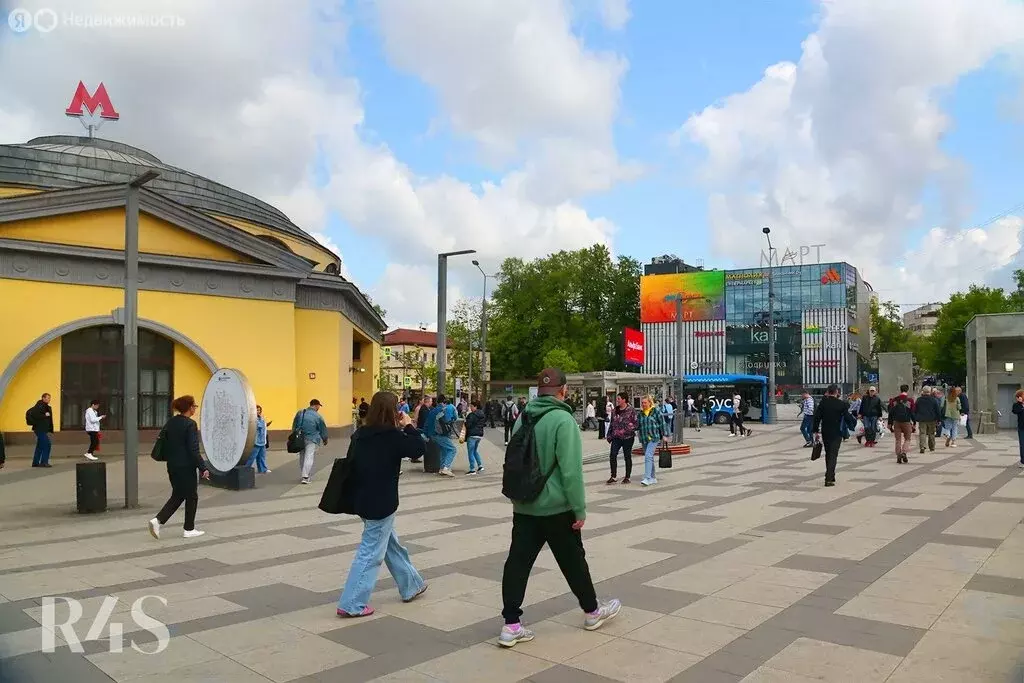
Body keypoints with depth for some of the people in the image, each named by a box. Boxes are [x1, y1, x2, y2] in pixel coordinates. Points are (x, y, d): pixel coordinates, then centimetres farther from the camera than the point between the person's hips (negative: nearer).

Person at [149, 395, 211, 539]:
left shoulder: (171, 422, 7)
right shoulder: (190, 424, -16)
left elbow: (162, 440, 10)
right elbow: (193, 450, -19)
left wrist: (168, 459, 18)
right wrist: (203, 468, -16)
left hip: (172, 466, 7)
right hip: (186, 467, -7)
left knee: (177, 496, 18)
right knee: (191, 497, 8)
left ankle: (158, 520, 2)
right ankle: (189, 530, 16)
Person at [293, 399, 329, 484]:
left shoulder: (300, 413, 5)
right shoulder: (317, 416, -7)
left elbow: (294, 426, 12)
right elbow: (323, 430, 3)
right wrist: (325, 440, 20)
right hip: (312, 440, -5)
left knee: (302, 457, 15)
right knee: (309, 457, -7)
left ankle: (306, 475, 23)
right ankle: (305, 477, -15)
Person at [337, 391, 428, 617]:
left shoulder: (360, 434, 2)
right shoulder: (392, 435, -19)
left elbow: (350, 463, 10)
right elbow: (418, 449, -13)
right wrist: (408, 426, -3)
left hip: (363, 500, 8)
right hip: (382, 503, -8)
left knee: (392, 544, 21)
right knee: (371, 552, 1)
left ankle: (411, 585, 36)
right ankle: (352, 604, 5)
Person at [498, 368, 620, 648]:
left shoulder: (523, 418, 7)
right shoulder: (562, 419, -17)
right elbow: (571, 470, -21)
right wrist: (580, 510, -15)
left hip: (524, 506, 6)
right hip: (556, 507, -6)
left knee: (518, 561, 4)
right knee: (573, 560, 11)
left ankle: (511, 625, 4)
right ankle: (592, 612, 30)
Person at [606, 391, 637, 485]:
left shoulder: (631, 410, -7)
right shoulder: (614, 411, 11)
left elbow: (635, 423, -9)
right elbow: (612, 423, 19)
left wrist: (627, 430, -20)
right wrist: (609, 435, 15)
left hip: (627, 437, -5)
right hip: (616, 437, 5)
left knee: (627, 457, 6)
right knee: (612, 455, -5)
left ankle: (627, 477, 16)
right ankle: (613, 476, 4)